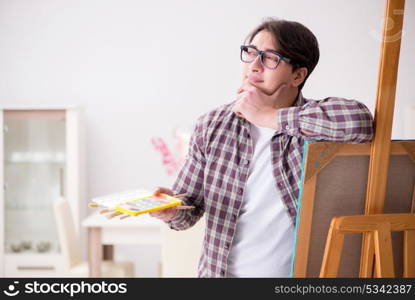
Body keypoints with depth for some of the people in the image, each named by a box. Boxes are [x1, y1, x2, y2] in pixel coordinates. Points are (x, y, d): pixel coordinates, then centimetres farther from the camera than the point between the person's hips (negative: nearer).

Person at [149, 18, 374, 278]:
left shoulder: (312, 120, -5)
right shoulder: (211, 126, 4)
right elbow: (191, 206, 11)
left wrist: (268, 116, -19)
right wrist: (174, 211, -12)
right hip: (219, 271, 3)